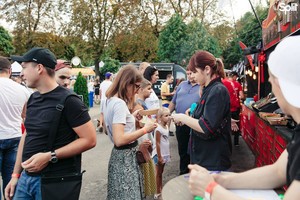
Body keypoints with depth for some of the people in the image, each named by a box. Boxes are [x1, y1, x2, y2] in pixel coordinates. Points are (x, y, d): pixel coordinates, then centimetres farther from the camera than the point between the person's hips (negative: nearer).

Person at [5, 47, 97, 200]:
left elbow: (89, 140, -18)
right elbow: (27, 136, 15)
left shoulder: (68, 100, -17)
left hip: (56, 181, -6)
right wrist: (16, 174, 12)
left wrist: (49, 156, -22)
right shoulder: (32, 99, 7)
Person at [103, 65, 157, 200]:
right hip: (126, 156, -10)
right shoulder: (120, 103, -22)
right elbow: (119, 140, -29)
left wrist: (131, 116, 12)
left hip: (120, 154, 10)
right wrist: (145, 129, -22)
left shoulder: (110, 100, 7)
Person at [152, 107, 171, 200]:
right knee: (159, 173, 4)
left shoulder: (166, 126, 5)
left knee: (161, 172, 18)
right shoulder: (159, 129, -21)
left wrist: (168, 153, 17)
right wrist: (159, 157, -20)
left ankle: (161, 190, 31)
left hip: (164, 154, 8)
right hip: (159, 154, -8)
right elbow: (157, 144, -21)